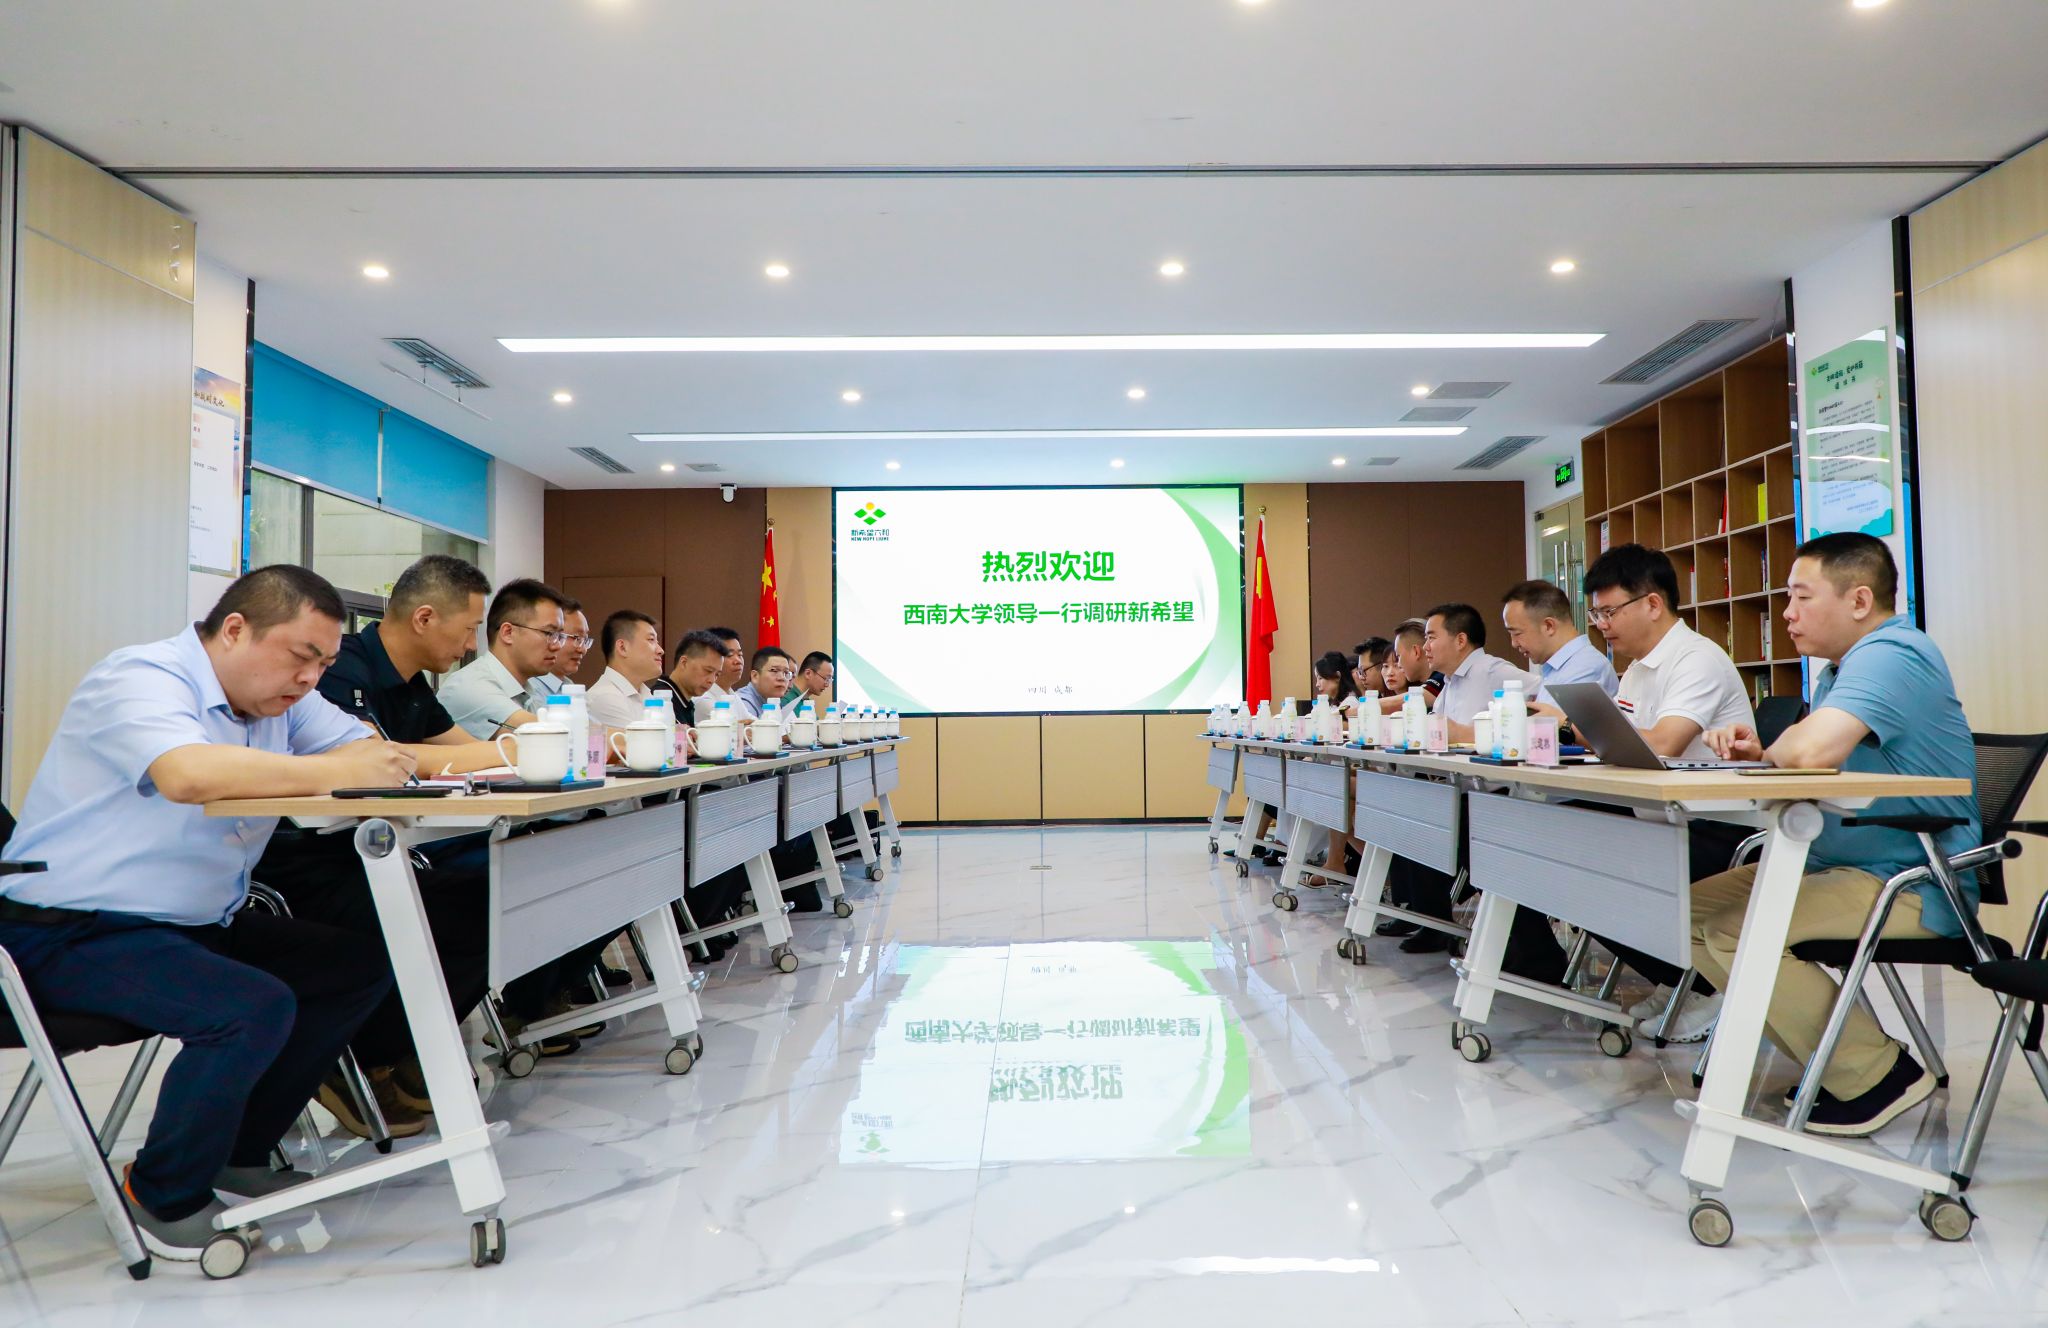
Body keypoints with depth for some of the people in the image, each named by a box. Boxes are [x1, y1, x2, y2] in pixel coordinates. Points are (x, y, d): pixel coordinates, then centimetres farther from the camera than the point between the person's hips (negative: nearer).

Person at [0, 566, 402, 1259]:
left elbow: (366, 750, 2)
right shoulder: (141, 678, -18)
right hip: (69, 934, -8)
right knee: (256, 1008, -29)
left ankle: (237, 1152, 11)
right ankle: (167, 1196, -2)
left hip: (199, 925, 8)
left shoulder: (284, 698, 6)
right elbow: (188, 774, -38)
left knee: (358, 964, -3)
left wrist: (381, 763, -23)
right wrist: (338, 772, -30)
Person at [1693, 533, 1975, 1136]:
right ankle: (1838, 1059, 7)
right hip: (1834, 865, 11)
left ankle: (1877, 1075, -6)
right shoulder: (1842, 665, 15)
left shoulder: (1892, 655, -20)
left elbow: (1811, 752, -35)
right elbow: (1794, 752, 16)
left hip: (1911, 886, -11)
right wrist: (1755, 749, -6)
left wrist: (1774, 750, -12)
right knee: (1693, 910, 3)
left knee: (1733, 930, -25)